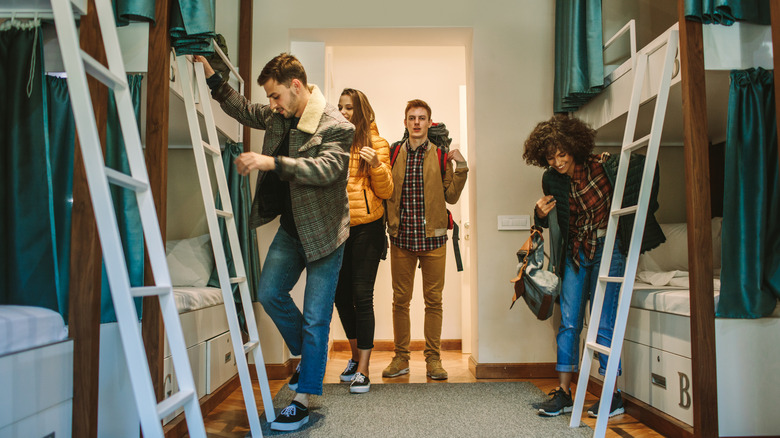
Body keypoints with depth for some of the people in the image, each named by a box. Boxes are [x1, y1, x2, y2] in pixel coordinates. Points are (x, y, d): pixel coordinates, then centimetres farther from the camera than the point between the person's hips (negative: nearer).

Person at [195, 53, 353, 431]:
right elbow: (243, 109, 21)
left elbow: (327, 168, -32)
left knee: (315, 316, -2)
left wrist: (273, 162, -38)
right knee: (269, 293, 6)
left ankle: (303, 400, 8)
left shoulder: (336, 126, -18)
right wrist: (211, 76, 12)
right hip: (291, 228, 7)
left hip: (323, 231, -7)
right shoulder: (277, 116, 5)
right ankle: (308, 355, 29)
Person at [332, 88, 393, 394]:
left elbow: (385, 192, -4)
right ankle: (356, 355, 29)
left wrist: (377, 165, -19)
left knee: (362, 296, -7)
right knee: (341, 294, 9)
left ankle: (362, 370, -1)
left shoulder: (375, 143, 1)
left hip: (366, 228, -5)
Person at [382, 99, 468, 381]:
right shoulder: (393, 154, 8)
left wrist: (460, 167, -8)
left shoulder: (441, 155, 4)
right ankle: (401, 357, 20)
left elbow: (451, 196, 2)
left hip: (433, 237, -1)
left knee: (433, 301, 5)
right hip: (402, 237, 1)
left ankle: (433, 358, 17)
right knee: (400, 299, 7)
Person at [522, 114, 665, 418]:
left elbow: (644, 170, 3)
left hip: (607, 249, -4)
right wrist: (541, 215, -9)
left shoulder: (603, 165, -12)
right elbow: (551, 222, 11)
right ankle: (564, 393, 10)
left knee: (603, 322, -6)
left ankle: (613, 395, 6)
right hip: (575, 253, 4)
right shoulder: (552, 180, -1)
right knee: (568, 321, 3)